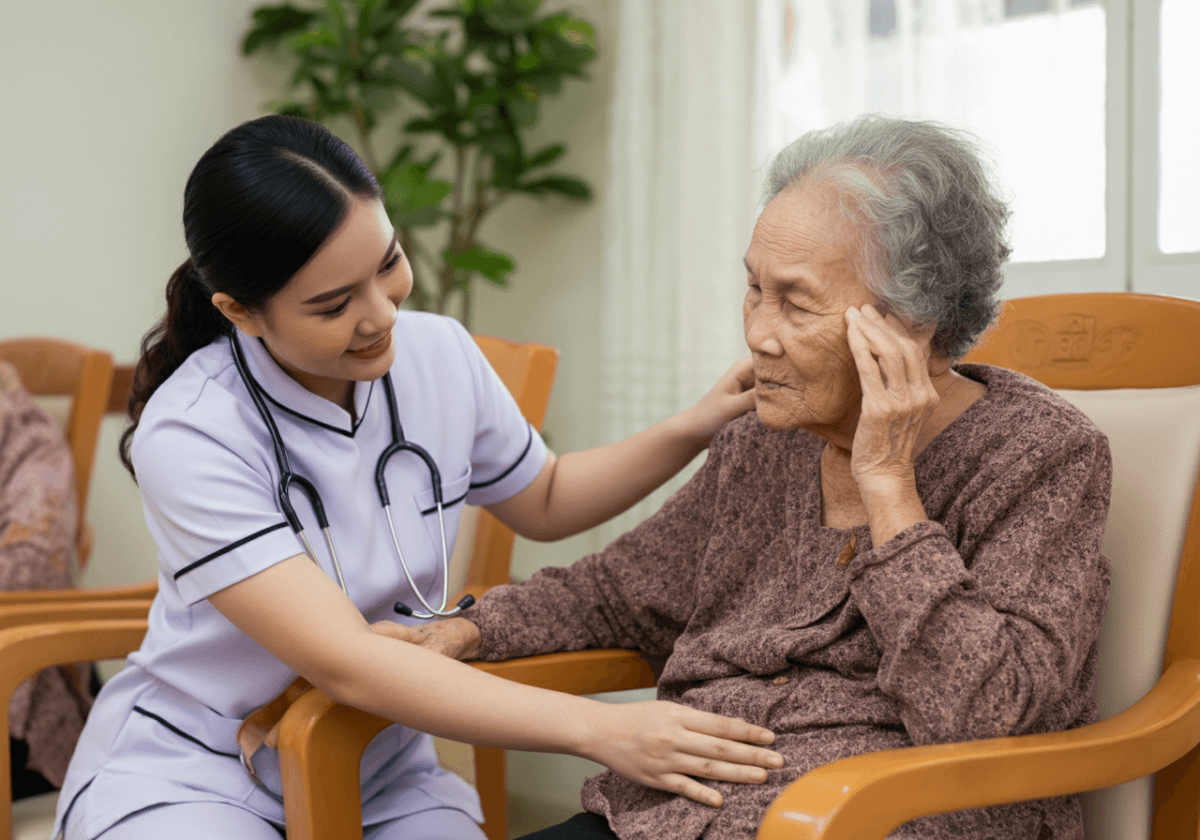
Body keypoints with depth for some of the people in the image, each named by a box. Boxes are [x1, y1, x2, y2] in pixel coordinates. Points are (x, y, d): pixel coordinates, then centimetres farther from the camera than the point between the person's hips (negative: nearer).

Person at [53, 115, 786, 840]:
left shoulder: (440, 355, -5)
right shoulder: (186, 437, -23)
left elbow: (543, 502, 15)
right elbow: (347, 663, -29)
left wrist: (697, 428, 0)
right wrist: (600, 730, -35)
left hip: (382, 775, 5)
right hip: (191, 776, -5)